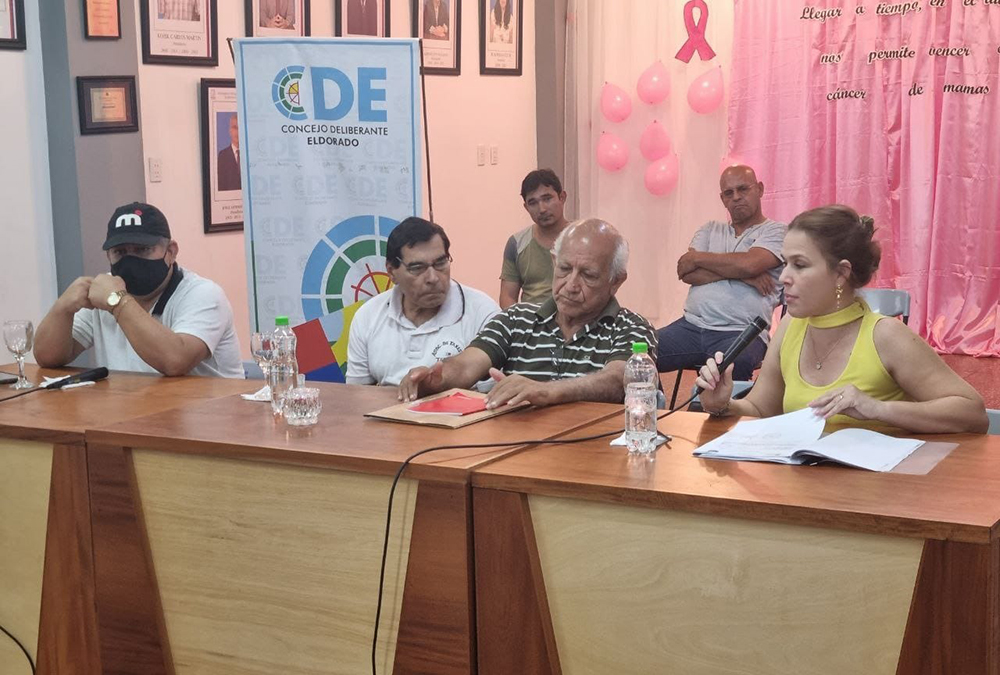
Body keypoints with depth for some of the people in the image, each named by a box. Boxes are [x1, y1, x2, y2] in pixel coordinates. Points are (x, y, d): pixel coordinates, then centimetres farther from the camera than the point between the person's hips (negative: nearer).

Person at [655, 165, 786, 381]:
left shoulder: (776, 231, 8)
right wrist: (740, 273, -6)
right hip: (692, 325, 4)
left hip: (741, 332, -4)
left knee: (735, 363, -40)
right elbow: (686, 273, 6)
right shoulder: (711, 229, 23)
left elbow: (749, 264, -13)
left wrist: (697, 258, 2)